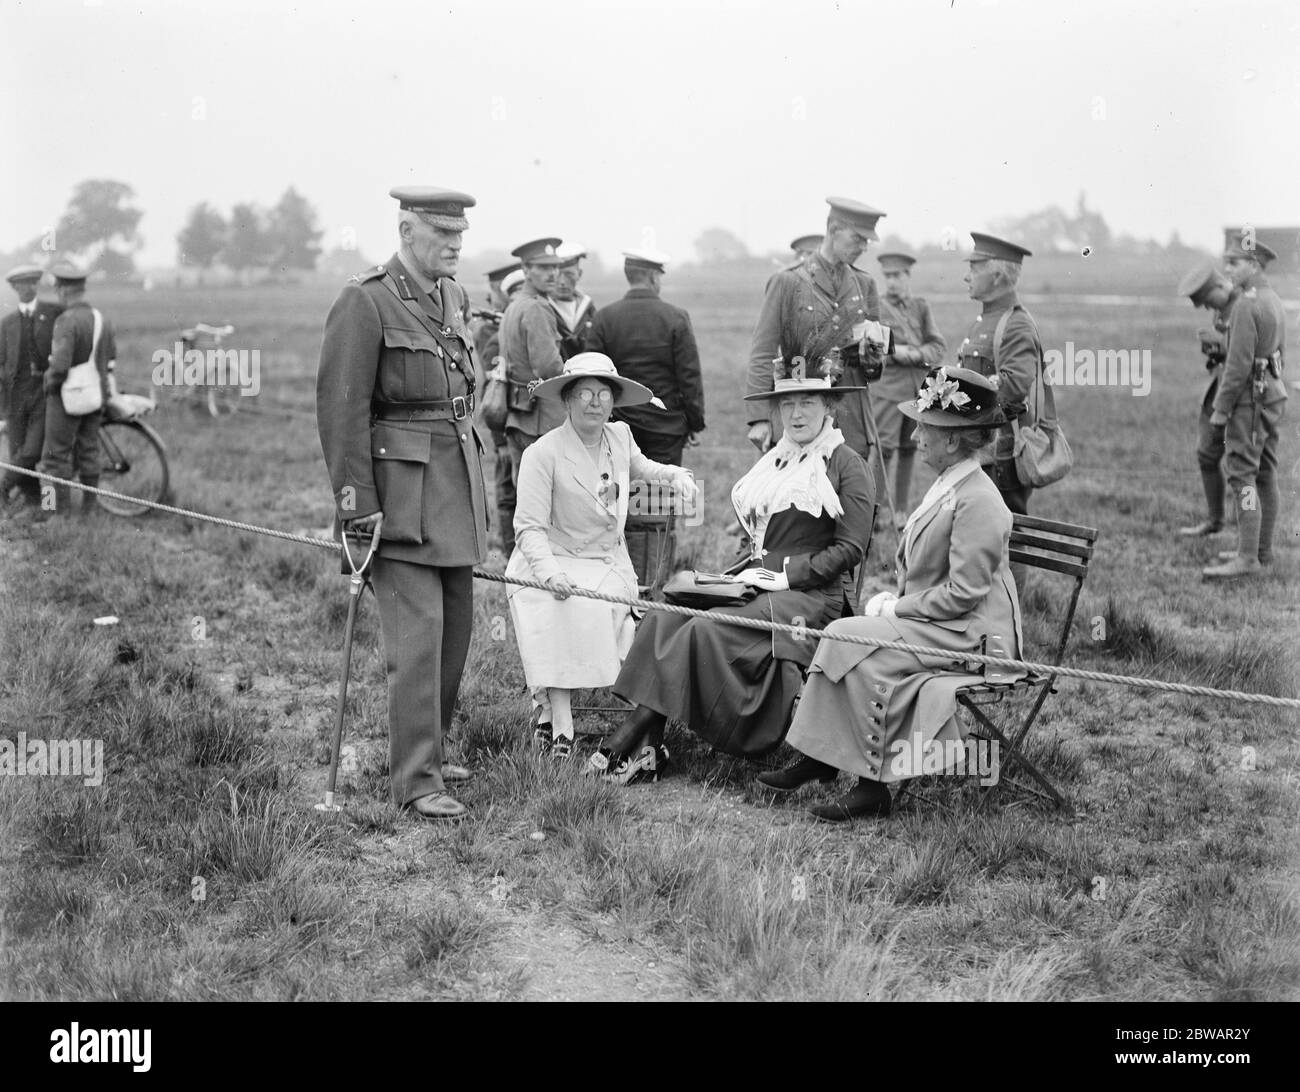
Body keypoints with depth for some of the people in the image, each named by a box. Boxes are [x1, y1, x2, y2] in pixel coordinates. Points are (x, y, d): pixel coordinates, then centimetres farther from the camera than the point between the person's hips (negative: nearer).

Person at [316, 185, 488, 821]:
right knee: (418, 635, -10)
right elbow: (341, 407, -15)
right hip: (400, 489, -8)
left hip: (456, 478, 8)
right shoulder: (365, 302, -12)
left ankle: (427, 747, 27)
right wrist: (356, 503, -18)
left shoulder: (451, 295, 13)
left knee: (456, 627, 13)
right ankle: (416, 781, -6)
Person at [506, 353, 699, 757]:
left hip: (609, 565, 5)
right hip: (553, 563, -5)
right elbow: (529, 527, -17)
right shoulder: (543, 453, -11)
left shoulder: (620, 436, 8)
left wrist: (673, 474, 17)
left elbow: (638, 467, 35)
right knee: (565, 613, -34)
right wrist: (550, 571, -33)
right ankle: (561, 729, -32)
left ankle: (545, 703, -6)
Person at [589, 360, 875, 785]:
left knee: (703, 631, -28)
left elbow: (851, 547, -6)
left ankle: (631, 736, -27)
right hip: (758, 583, 7)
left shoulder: (846, 465, 0)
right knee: (664, 617, -19)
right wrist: (740, 573, 6)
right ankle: (647, 749, -28)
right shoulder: (776, 460, 22)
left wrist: (788, 574, -13)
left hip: (809, 595, -7)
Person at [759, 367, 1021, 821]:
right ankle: (817, 758, -6)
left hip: (970, 635, -9)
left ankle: (872, 786, -15)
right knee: (841, 634, -7)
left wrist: (897, 609, -14)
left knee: (856, 645, -22)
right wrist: (892, 599, 6)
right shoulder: (946, 486, 13)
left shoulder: (977, 501, -19)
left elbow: (962, 593, -20)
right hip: (933, 621, 10)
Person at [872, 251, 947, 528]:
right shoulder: (876, 308, 0)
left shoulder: (921, 307, 12)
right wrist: (895, 353, -18)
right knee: (883, 450, -8)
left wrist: (914, 354, -12)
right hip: (887, 388, -4)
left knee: (909, 450, 10)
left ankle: (902, 510, 19)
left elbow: (939, 346, 5)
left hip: (919, 388, 4)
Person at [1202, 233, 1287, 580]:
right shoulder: (1274, 301, 13)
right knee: (1265, 476, 14)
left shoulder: (1246, 306, -19)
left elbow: (1239, 364, -22)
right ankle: (1262, 550, 21)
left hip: (1249, 399, -10)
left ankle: (1247, 558, -15)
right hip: (1273, 395, 10)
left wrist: (1220, 409, -16)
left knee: (1241, 477, -11)